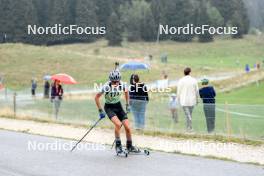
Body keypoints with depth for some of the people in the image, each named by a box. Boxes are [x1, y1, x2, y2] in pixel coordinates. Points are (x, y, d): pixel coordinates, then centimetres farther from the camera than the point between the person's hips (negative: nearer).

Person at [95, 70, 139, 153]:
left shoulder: (122, 85, -15)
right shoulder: (107, 87, -26)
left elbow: (126, 92, 9)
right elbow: (96, 97, -14)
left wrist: (127, 105, 10)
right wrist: (100, 111, -13)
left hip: (118, 106, 4)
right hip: (109, 107, -4)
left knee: (127, 127, -6)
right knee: (118, 124, -28)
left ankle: (129, 146, 17)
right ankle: (118, 145, -11)